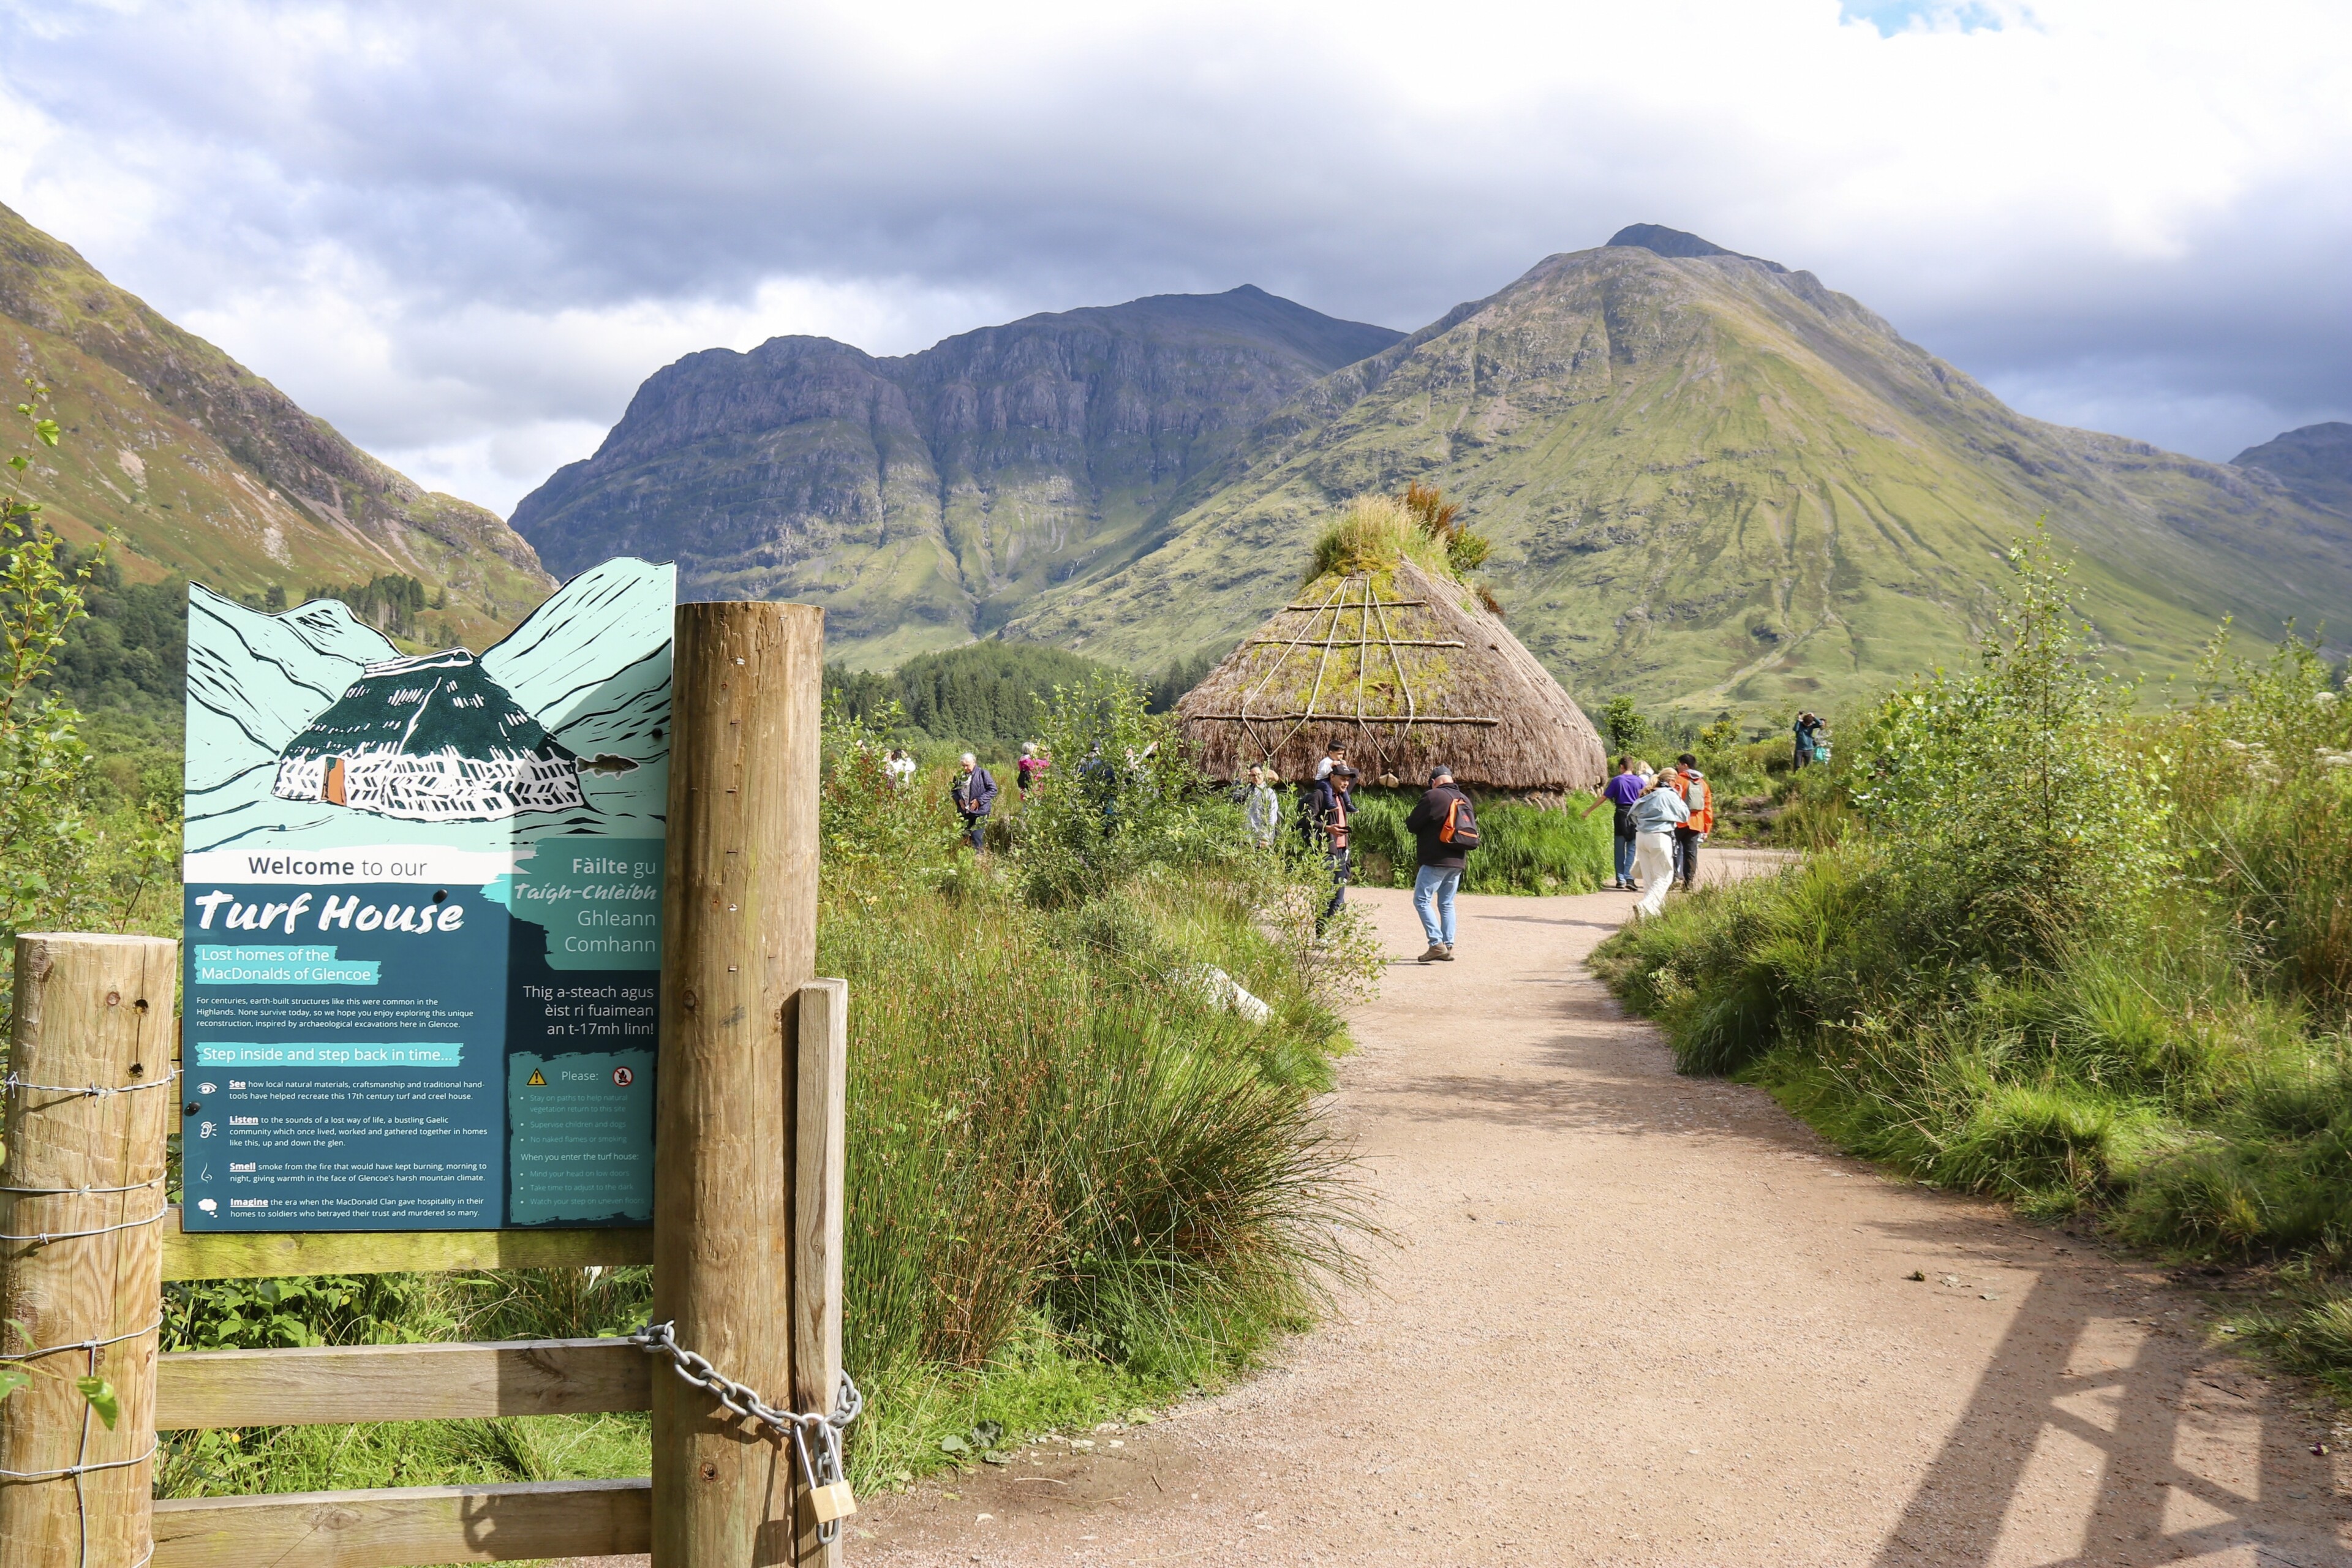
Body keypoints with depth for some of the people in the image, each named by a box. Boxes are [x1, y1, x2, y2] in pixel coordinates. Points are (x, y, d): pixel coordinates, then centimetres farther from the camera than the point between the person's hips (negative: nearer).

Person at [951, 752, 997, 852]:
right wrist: (959, 799, -2)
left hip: (979, 812, -5)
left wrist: (979, 800, -15)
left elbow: (993, 790, -7)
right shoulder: (959, 775, 8)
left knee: (976, 837, -15)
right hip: (964, 812, 5)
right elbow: (953, 790, 20)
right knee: (965, 836, 9)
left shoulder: (983, 774, -7)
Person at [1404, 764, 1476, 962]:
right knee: (1447, 904, 14)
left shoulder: (1434, 796, -10)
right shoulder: (1465, 800, 12)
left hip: (1436, 861, -7)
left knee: (1422, 901, -4)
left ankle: (1437, 944, -15)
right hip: (1458, 861, 7)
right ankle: (1448, 947, 10)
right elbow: (1472, 829, 18)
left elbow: (1412, 825, -8)